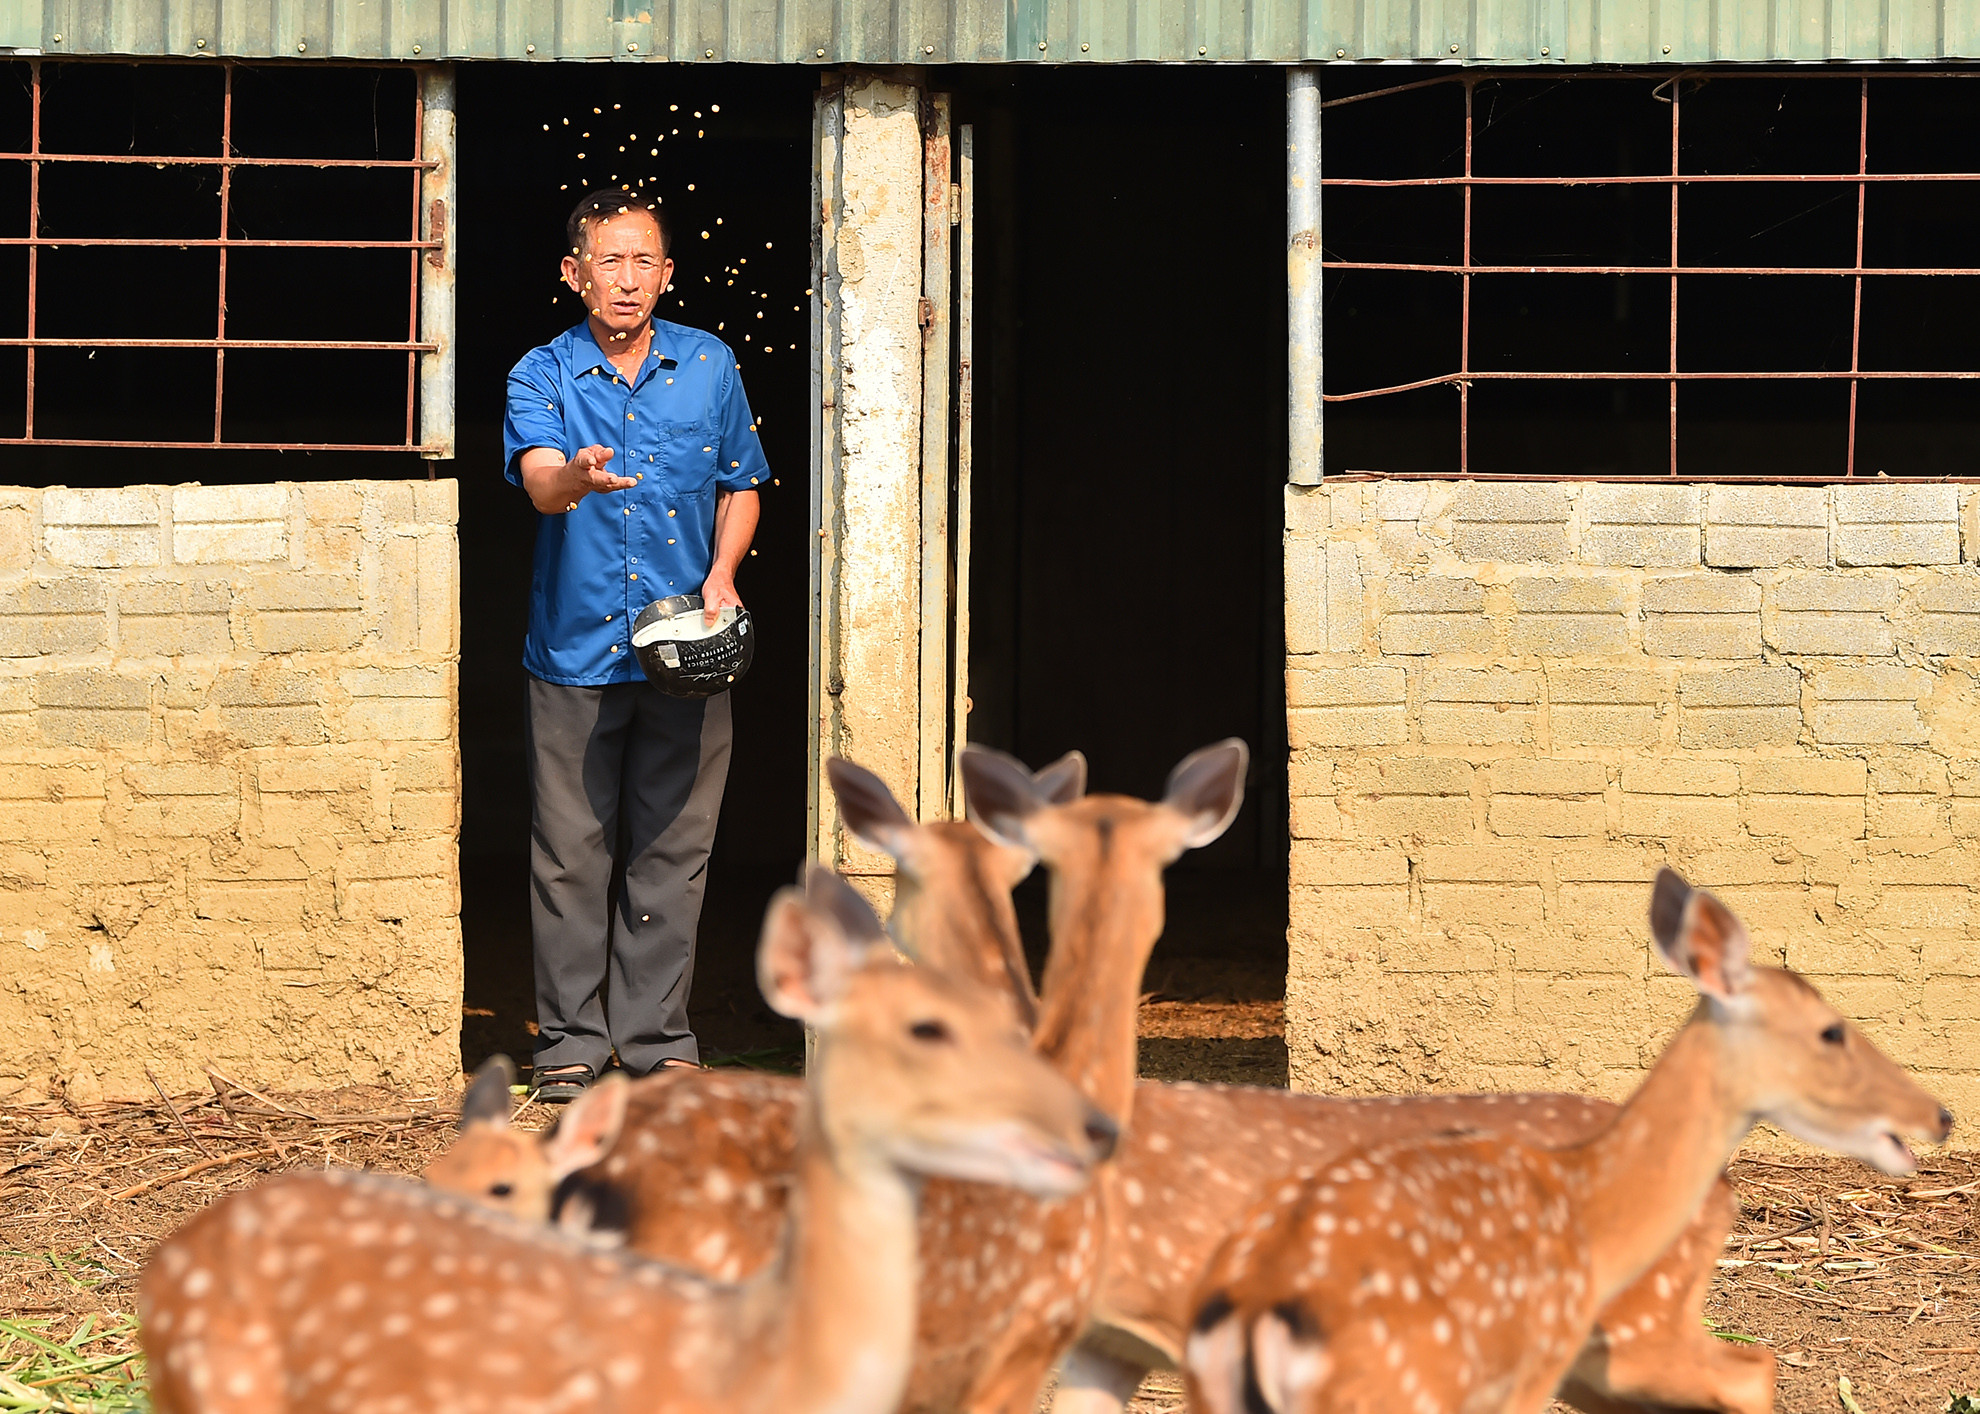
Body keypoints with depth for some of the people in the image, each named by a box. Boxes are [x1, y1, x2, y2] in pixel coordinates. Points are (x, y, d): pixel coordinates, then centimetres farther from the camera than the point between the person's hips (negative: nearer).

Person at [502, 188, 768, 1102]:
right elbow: (538, 478, -23)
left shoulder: (709, 366, 5)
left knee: (670, 849, 5)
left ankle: (659, 1039, 13)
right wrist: (578, 478, -46)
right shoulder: (541, 376, -4)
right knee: (571, 851, 1)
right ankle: (571, 1042, 9)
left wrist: (721, 574, -2)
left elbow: (739, 485, 16)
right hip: (576, 650, -2)